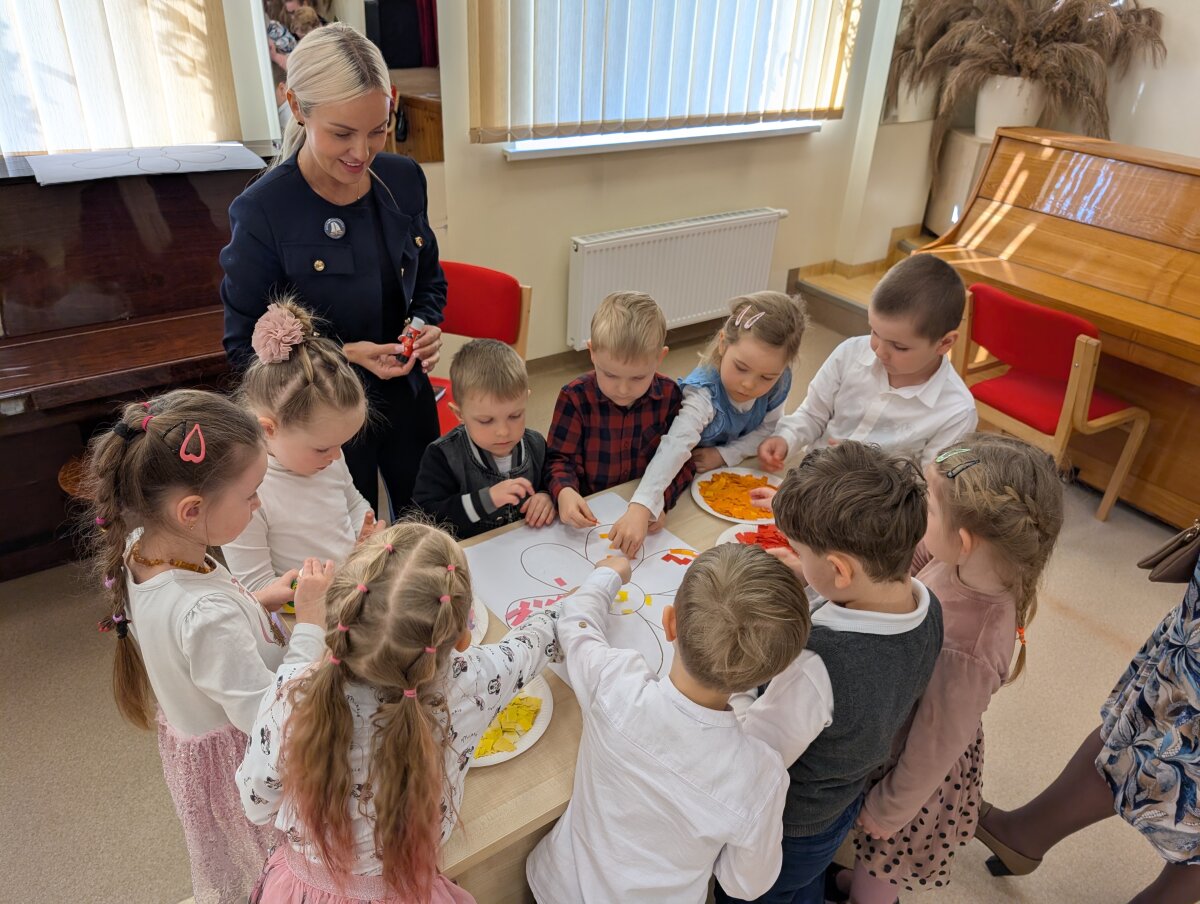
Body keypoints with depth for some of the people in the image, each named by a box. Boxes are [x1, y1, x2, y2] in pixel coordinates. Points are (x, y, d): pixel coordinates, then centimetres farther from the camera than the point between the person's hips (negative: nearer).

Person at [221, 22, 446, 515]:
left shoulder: (404, 179, -6)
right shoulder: (262, 211, -20)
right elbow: (243, 345, -12)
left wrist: (427, 327, -12)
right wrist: (342, 356, -24)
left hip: (409, 400, 4)